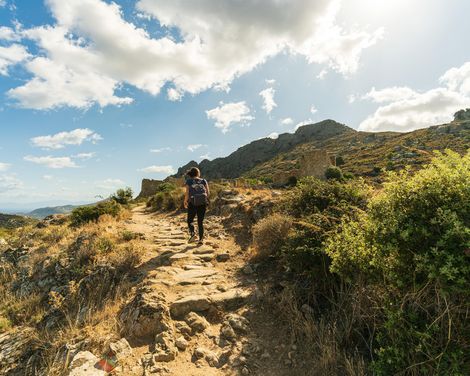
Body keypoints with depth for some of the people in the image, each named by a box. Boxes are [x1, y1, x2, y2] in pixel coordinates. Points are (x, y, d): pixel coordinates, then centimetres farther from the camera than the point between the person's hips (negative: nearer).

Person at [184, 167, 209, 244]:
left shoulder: (188, 181, 3)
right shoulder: (203, 181, 9)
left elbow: (187, 193, -5)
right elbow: (207, 192, 2)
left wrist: (185, 201, 10)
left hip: (193, 203, -2)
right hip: (203, 203, 2)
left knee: (190, 220, 14)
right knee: (200, 222, 12)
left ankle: (192, 233, -10)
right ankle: (201, 239, 4)